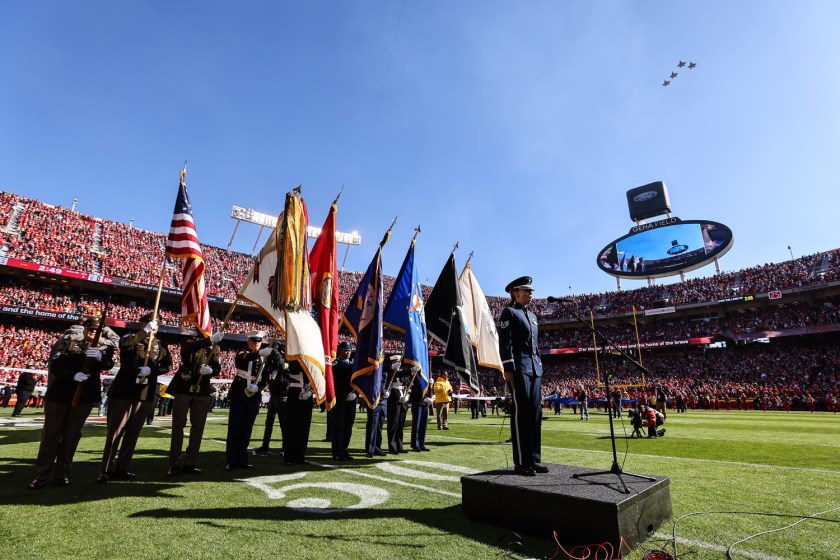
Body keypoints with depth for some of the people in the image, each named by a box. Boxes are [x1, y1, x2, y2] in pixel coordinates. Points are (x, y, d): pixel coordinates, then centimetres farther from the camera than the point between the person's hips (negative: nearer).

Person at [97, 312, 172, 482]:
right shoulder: (130, 338, 1)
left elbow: (168, 365, 4)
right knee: (115, 431, 0)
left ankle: (121, 468, 18)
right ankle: (106, 470, 9)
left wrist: (151, 370, -11)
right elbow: (124, 343, -23)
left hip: (145, 394, 4)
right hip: (123, 391, -3)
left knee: (133, 432, 9)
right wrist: (146, 331, -28)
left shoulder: (160, 345, 10)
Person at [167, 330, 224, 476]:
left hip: (202, 392, 3)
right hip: (183, 389, -3)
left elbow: (217, 369, -1)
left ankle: (190, 463, 14)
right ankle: (175, 464, 11)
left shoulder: (215, 349, 7)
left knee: (198, 426, 4)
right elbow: (189, 348, -27)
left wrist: (209, 370, -24)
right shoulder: (189, 343, -1)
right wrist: (210, 340, -40)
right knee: (178, 425, 1)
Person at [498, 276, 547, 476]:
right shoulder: (508, 312, -1)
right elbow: (505, 342, -10)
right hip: (519, 369, -8)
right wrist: (508, 369, -16)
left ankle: (533, 460, 15)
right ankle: (521, 462, 1)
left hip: (535, 370, 8)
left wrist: (539, 368, 17)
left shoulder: (532, 316, 23)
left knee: (535, 414, 8)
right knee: (521, 414, -6)